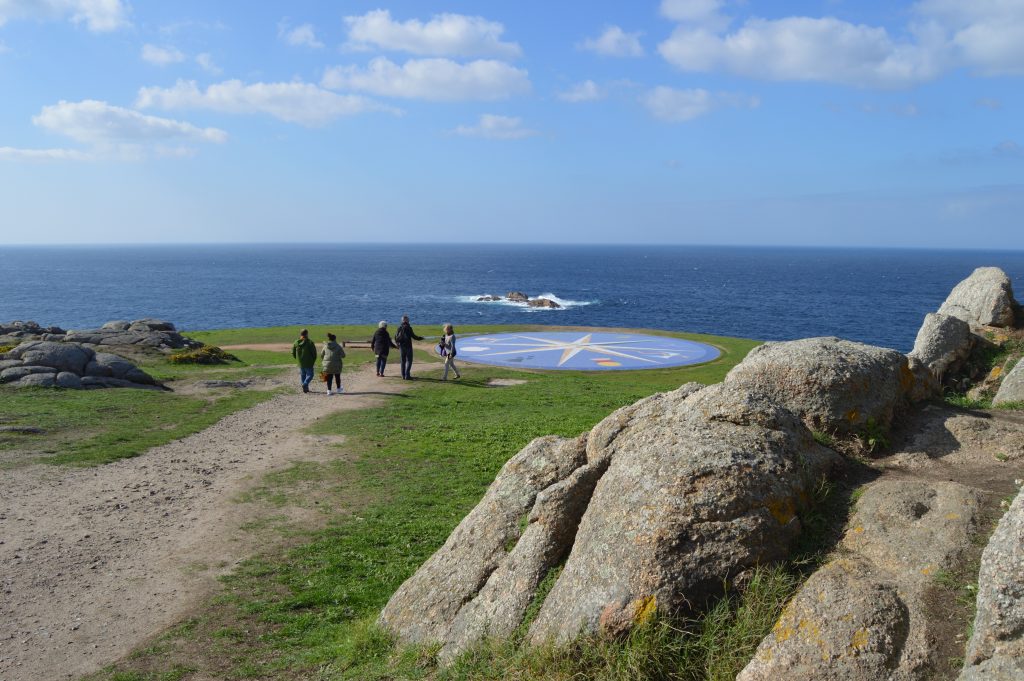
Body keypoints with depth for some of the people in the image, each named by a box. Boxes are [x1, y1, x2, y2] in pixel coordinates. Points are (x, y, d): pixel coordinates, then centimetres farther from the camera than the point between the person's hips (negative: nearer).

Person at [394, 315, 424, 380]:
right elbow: (413, 336, -13)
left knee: (403, 361, 13)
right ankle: (407, 375, -9)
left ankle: (403, 375, 15)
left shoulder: (399, 327, 5)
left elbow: (396, 337, 9)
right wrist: (420, 338, 3)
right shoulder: (408, 327, -12)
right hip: (408, 346, -6)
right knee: (409, 360, -2)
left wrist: (398, 344, 21)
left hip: (401, 346, 6)